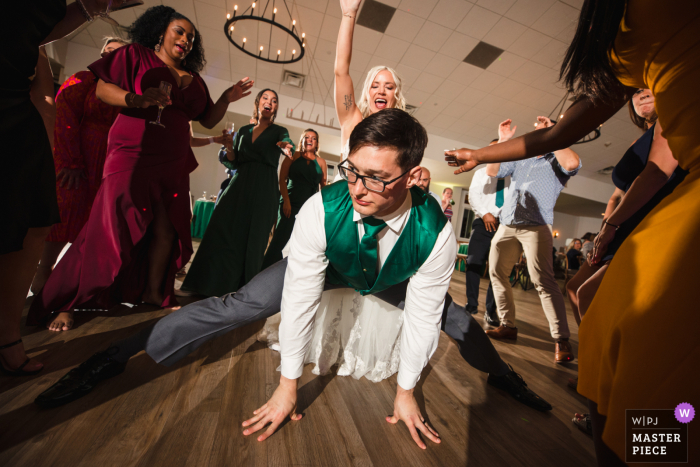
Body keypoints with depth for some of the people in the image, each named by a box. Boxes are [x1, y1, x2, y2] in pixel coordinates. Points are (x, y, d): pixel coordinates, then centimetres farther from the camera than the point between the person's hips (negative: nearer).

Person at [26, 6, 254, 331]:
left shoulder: (193, 81, 21)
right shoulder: (137, 55, 7)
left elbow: (208, 120, 17)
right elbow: (101, 87, 0)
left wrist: (227, 98, 4)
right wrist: (138, 100, -18)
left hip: (173, 166, 5)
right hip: (133, 158, -5)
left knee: (167, 229, 3)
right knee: (111, 229, -10)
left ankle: (153, 292, 18)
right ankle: (65, 304, 7)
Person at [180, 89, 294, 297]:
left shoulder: (279, 131, 11)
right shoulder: (243, 130, 19)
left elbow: (287, 145, -12)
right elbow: (233, 163, 18)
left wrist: (287, 148, -35)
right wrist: (228, 150, -3)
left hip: (264, 191, -3)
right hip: (239, 186, 3)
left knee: (252, 239, -4)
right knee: (222, 232, -5)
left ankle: (240, 291, 7)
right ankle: (208, 283, 5)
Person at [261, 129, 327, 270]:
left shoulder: (321, 162, 14)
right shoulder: (293, 156, 9)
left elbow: (323, 186, 12)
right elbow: (282, 179, 2)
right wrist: (286, 201, -9)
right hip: (291, 203, -2)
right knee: (280, 239, -5)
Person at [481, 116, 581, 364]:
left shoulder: (555, 161, 9)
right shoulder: (519, 161, 25)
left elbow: (572, 163, -14)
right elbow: (491, 170, 17)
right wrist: (503, 140, 15)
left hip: (536, 226, -5)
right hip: (506, 226, 6)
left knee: (543, 281, -15)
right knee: (497, 273, 5)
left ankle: (561, 339, -4)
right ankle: (508, 326, 16)